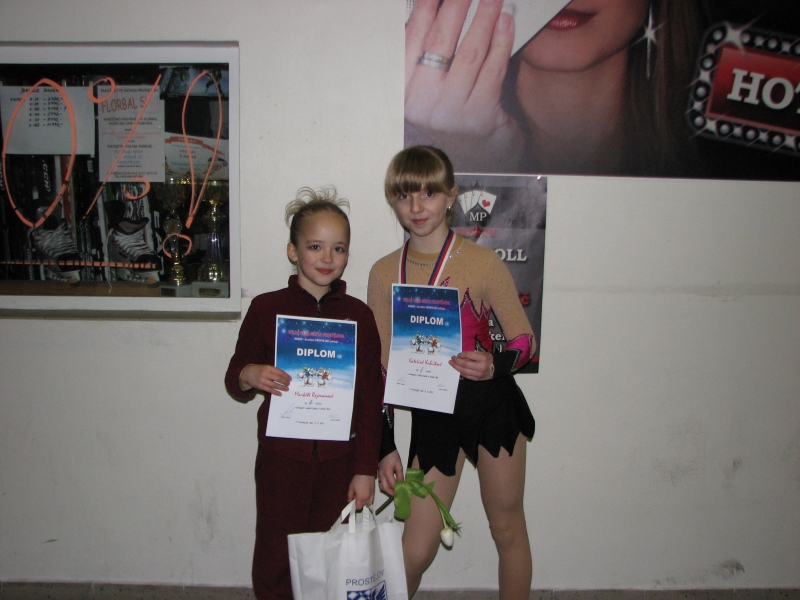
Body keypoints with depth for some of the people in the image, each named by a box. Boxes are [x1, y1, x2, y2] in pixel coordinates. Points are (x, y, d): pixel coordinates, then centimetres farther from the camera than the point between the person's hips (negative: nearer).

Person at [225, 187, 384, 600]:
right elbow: (235, 382, 5)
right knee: (276, 566, 7)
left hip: (340, 461, 1)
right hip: (281, 460, -1)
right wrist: (248, 376, -18)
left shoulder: (359, 316, 1)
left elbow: (371, 400, 3)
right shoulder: (266, 309, -2)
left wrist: (365, 470, 1)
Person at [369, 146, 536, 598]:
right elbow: (382, 366, 4)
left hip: (492, 406, -1)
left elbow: (525, 339, -2)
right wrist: (386, 446, 4)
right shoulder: (384, 273, -1)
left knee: (508, 528, 14)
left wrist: (496, 365, -25)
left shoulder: (483, 263, -9)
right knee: (415, 551, 4)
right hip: (430, 414, 2)